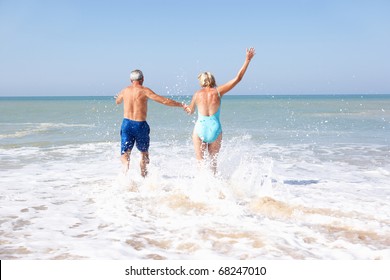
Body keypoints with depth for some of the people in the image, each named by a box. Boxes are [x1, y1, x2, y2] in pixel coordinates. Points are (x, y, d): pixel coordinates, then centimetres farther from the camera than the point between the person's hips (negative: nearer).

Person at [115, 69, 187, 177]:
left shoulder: (125, 90, 8)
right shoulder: (144, 90, -5)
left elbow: (117, 101, 30)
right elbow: (164, 101, -8)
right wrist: (181, 105, 0)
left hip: (126, 123, 2)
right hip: (140, 125, -2)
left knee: (125, 153, 3)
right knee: (144, 152, 20)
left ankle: (126, 164, -29)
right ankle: (143, 175, 23)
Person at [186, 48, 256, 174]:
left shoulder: (197, 94, 4)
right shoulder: (218, 91, 1)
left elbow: (191, 111, 22)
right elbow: (237, 78, 3)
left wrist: (187, 108, 47)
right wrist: (247, 60, 10)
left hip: (200, 129, 0)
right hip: (215, 130, 1)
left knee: (200, 161, 8)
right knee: (213, 161, 16)